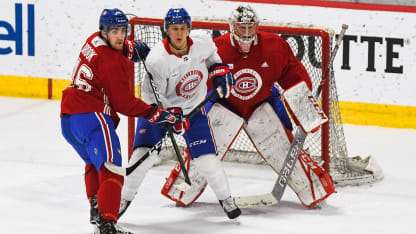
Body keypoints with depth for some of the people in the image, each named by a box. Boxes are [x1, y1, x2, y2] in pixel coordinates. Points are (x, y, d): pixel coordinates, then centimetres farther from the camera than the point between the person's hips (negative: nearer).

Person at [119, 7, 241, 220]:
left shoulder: (202, 45, -16)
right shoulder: (157, 60, -28)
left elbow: (211, 55, 11)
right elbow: (151, 94, -21)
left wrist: (220, 71, -1)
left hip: (193, 108, 2)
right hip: (159, 108, -2)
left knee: (205, 158, -5)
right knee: (144, 153, -13)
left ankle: (225, 198, 17)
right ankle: (123, 199, 5)